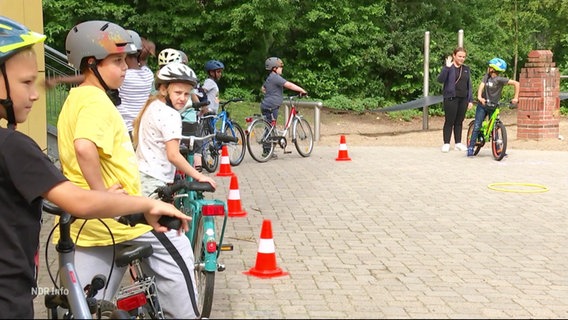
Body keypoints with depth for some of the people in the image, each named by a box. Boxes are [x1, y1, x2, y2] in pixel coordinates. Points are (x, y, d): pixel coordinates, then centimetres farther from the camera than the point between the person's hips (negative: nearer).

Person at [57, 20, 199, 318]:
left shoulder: (75, 98, 15)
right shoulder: (97, 100, -16)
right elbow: (84, 147, -35)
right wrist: (101, 193, -25)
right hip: (114, 214, -9)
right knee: (176, 251, 10)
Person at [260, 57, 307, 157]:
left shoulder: (270, 78, 18)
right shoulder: (275, 77, -15)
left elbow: (263, 89, 34)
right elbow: (289, 85, -21)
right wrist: (302, 90, -17)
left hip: (267, 106, 10)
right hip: (270, 107, -10)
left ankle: (267, 151, 16)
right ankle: (267, 151, -4)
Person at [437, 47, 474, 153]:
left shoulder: (466, 69, 12)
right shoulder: (449, 67, -3)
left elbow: (469, 85, 15)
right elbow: (440, 79, -18)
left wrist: (470, 100, 10)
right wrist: (447, 67, -28)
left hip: (463, 99, 5)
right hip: (451, 98, -5)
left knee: (459, 121, 9)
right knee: (449, 121, -2)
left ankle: (458, 143, 16)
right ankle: (446, 143, 4)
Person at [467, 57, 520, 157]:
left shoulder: (499, 79, -11)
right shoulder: (486, 77, 2)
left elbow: (516, 83, -15)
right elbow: (481, 86, -14)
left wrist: (515, 98, -19)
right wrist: (479, 97, -33)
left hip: (493, 107, -2)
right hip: (482, 105, 3)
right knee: (477, 127, -4)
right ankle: (470, 148, -2)